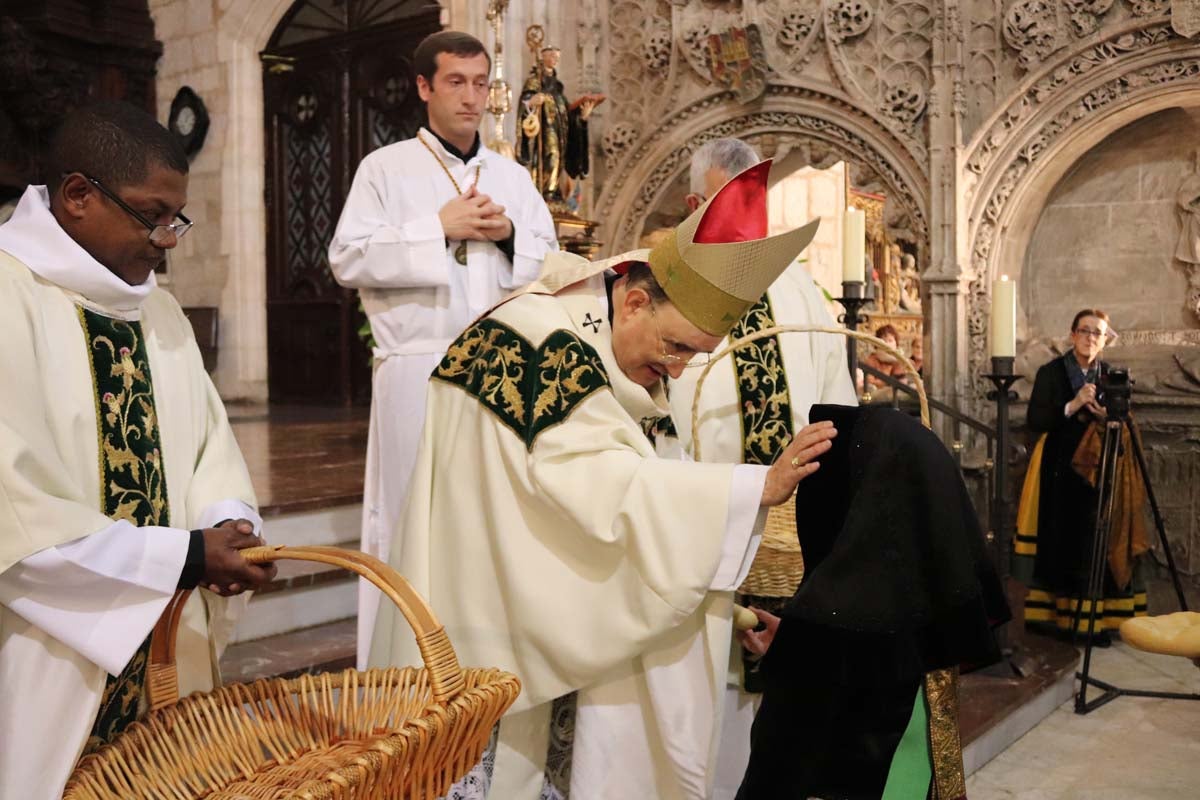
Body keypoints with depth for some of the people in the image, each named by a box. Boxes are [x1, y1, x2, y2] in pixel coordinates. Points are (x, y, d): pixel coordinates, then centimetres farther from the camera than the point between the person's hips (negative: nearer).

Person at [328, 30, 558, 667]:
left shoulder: (513, 176, 16)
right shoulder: (385, 168, 4)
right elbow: (348, 260, -6)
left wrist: (509, 234, -4)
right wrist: (439, 227, -10)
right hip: (418, 372, -3)